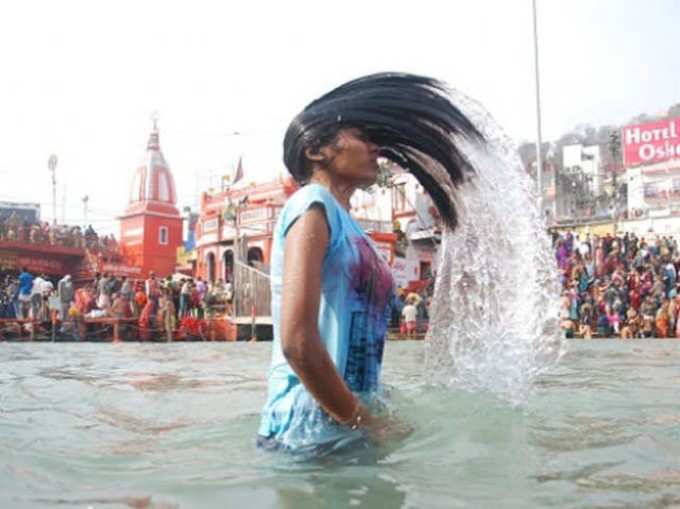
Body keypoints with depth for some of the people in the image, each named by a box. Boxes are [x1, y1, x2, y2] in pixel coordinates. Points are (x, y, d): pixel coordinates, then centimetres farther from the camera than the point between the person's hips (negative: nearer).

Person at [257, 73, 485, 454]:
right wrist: (366, 423, -12)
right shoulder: (313, 205, -9)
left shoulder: (349, 225, 16)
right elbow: (297, 341, -19)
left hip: (346, 430, 8)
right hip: (314, 432, -8)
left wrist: (375, 417, 9)